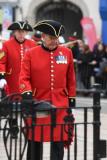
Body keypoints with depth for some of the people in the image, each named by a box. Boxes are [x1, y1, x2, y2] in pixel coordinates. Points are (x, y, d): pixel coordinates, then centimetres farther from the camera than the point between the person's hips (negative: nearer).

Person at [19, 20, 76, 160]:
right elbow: (24, 78, -6)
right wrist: (27, 93, -23)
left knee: (59, 140, -1)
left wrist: (71, 99, 10)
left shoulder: (67, 53, 5)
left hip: (60, 105, 1)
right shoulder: (31, 54, -2)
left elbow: (71, 79, 11)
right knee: (34, 140, 8)